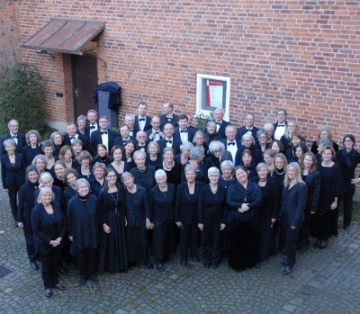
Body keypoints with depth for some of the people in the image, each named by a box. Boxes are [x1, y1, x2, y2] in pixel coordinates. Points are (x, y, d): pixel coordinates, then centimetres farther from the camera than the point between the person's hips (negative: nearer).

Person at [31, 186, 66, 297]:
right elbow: (35, 229, -17)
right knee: (46, 265, 12)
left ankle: (55, 281, 39)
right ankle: (47, 286, 30)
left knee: (56, 263, 18)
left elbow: (63, 223, 1)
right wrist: (49, 241, -18)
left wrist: (60, 237, -11)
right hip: (44, 244, -4)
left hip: (58, 242, 4)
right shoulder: (36, 210, -17)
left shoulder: (57, 206, -5)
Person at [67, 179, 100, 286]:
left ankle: (91, 273, 34)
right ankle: (83, 275, 30)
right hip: (79, 234, -2)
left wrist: (98, 228, 5)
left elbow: (97, 215, 1)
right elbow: (69, 219, -5)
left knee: (92, 254, 14)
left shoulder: (94, 199, -9)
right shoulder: (72, 202, -14)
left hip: (92, 233, 2)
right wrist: (70, 233, -1)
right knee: (81, 256, 12)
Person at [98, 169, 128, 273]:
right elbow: (101, 210, -11)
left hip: (119, 218, 4)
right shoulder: (103, 192, -14)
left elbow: (123, 205, 7)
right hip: (109, 219, -4)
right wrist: (104, 224, -12)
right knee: (110, 242, 7)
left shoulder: (120, 189, -2)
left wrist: (124, 218, 6)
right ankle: (111, 266, 23)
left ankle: (122, 264, 28)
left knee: (121, 241, 14)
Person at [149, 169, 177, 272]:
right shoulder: (153, 191, -14)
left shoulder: (172, 188, -9)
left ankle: (168, 254, 40)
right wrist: (151, 220, -4)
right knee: (159, 239, 3)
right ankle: (159, 261, 14)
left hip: (170, 218, 3)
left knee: (170, 237, 18)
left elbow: (175, 203, 0)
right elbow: (151, 207, -7)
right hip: (159, 219, -3)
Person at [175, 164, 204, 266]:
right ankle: (183, 257, 28)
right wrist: (177, 219, -7)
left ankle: (194, 254, 37)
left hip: (196, 217, 1)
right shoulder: (180, 187, -13)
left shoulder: (200, 186, -13)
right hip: (184, 217, -1)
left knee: (194, 237, 18)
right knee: (184, 237, 13)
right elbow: (177, 204, -8)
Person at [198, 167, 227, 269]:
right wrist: (200, 222, -9)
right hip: (206, 219, -1)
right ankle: (206, 260, 28)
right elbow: (200, 207, -9)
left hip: (218, 220, 1)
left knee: (216, 241, 11)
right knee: (206, 240, 12)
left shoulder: (223, 189, -8)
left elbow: (225, 206, -3)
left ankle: (215, 261, 28)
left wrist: (224, 221, -4)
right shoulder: (204, 189, -12)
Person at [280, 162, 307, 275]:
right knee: (288, 240, 15)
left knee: (290, 241, 2)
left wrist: (295, 222, -17)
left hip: (294, 218, -6)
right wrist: (281, 215, 2)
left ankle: (290, 264, 17)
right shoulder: (286, 184, 5)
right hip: (285, 217, 6)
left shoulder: (301, 186, -16)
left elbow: (301, 206, -17)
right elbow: (283, 201, 8)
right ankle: (290, 259, 31)